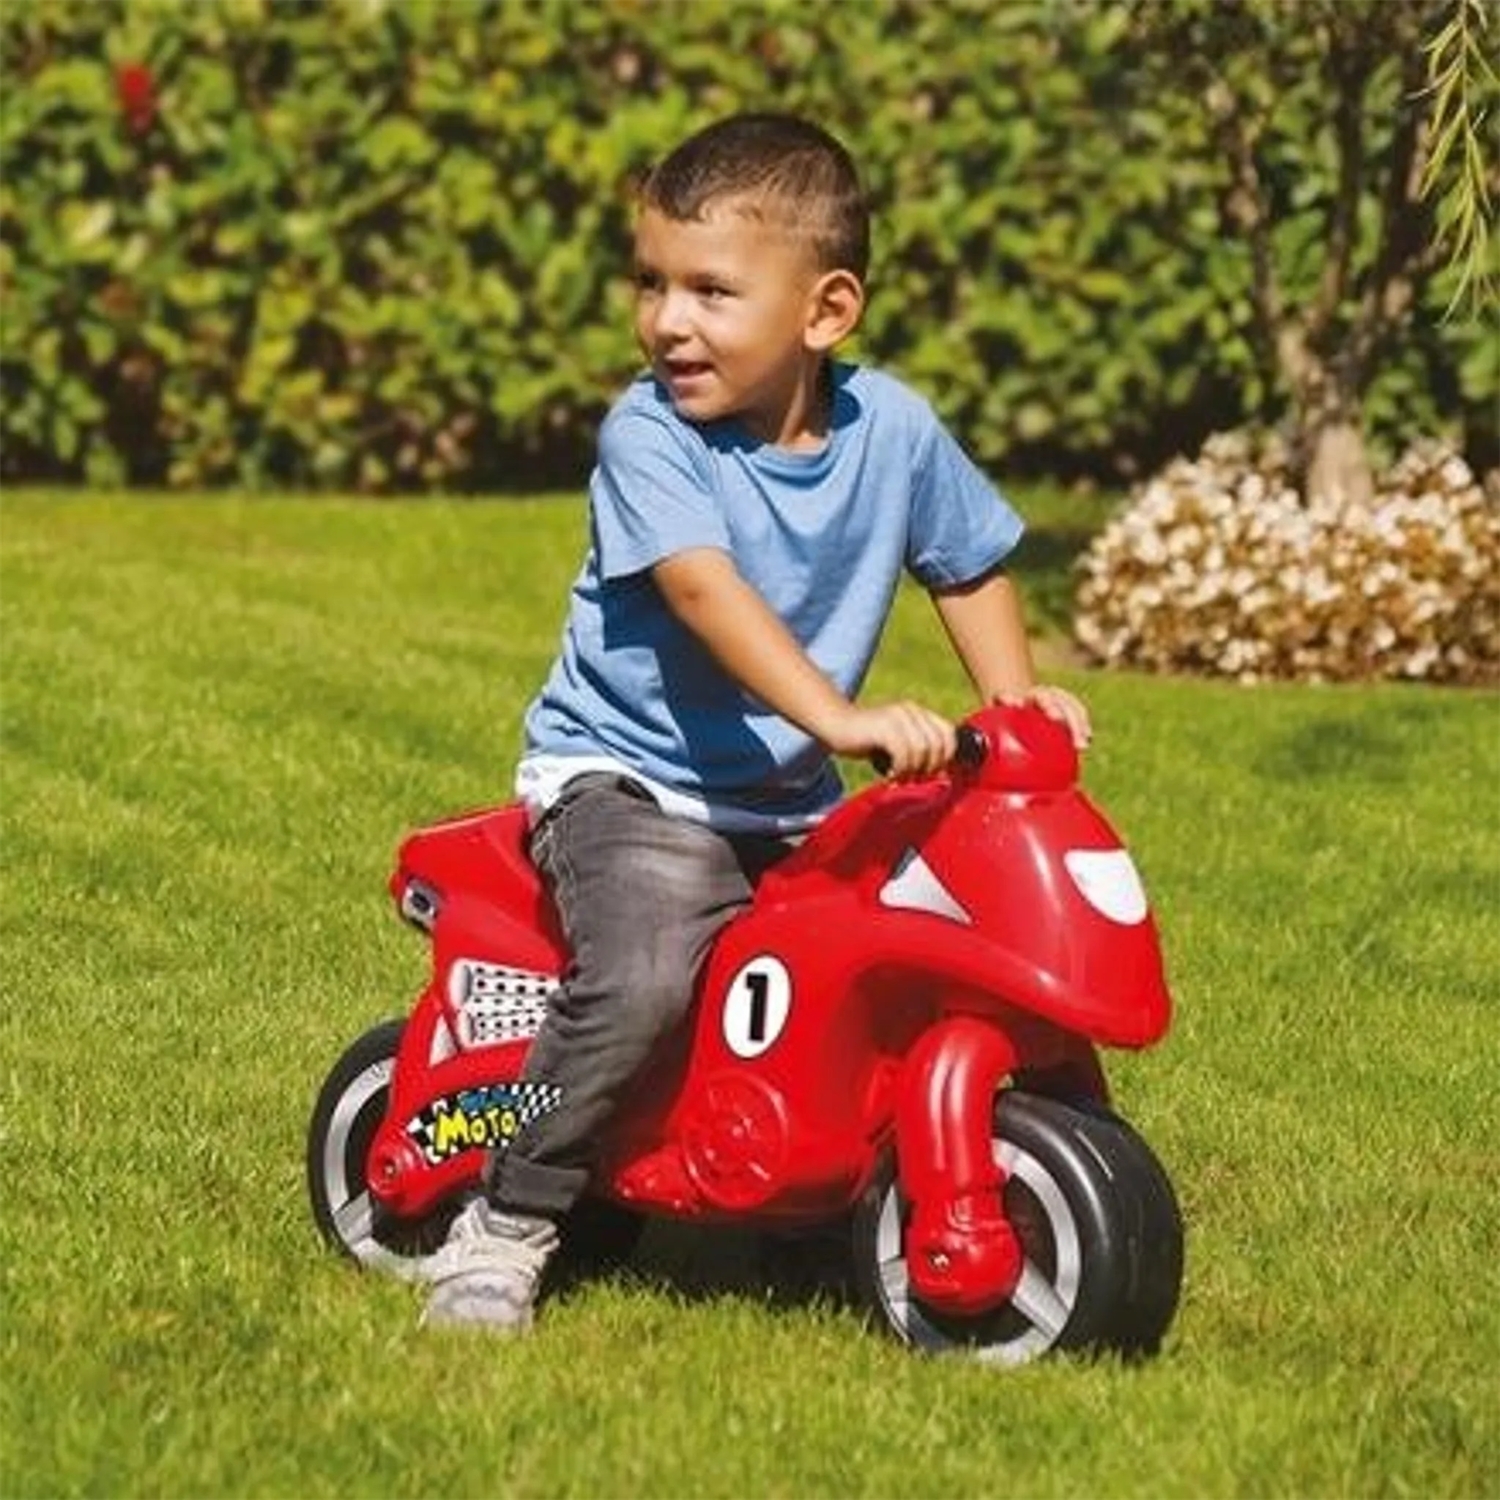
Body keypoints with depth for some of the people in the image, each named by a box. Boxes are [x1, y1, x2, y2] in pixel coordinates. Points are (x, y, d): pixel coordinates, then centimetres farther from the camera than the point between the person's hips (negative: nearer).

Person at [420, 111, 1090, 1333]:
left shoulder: (892, 430, -3)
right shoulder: (648, 435, -17)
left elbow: (969, 568, 15)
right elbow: (706, 590, -33)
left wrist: (1017, 702, -1)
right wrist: (840, 717, -45)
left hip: (793, 803, 5)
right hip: (628, 772, -5)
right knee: (643, 979, -30)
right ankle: (505, 1228, -15)